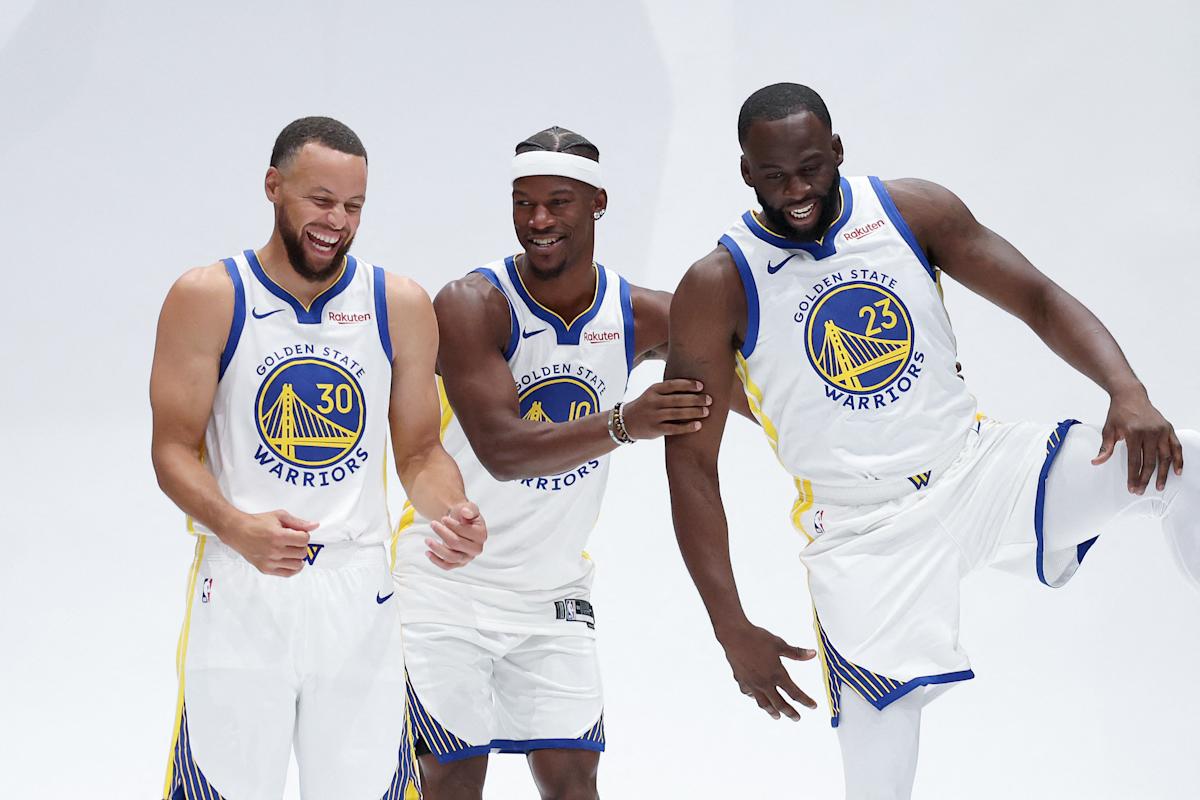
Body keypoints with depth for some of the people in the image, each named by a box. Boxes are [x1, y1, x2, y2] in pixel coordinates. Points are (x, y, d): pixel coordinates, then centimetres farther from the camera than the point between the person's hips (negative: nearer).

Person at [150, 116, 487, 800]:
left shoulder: (400, 306, 6)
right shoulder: (208, 299, -2)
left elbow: (420, 450, 12)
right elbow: (175, 448, -3)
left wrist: (452, 512, -11)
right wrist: (238, 528, -21)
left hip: (359, 590, 2)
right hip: (240, 590, -2)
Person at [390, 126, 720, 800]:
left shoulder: (640, 316, -4)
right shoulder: (471, 306, -19)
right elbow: (503, 452, -30)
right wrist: (623, 425, -42)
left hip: (555, 592, 4)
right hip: (448, 587, -4)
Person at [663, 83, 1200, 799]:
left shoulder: (912, 211, -3)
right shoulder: (719, 289, -11)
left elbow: (1041, 300, -1)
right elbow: (691, 462, -8)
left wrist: (1129, 393, -21)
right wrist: (732, 628, -13)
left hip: (975, 468, 3)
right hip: (862, 536, -3)